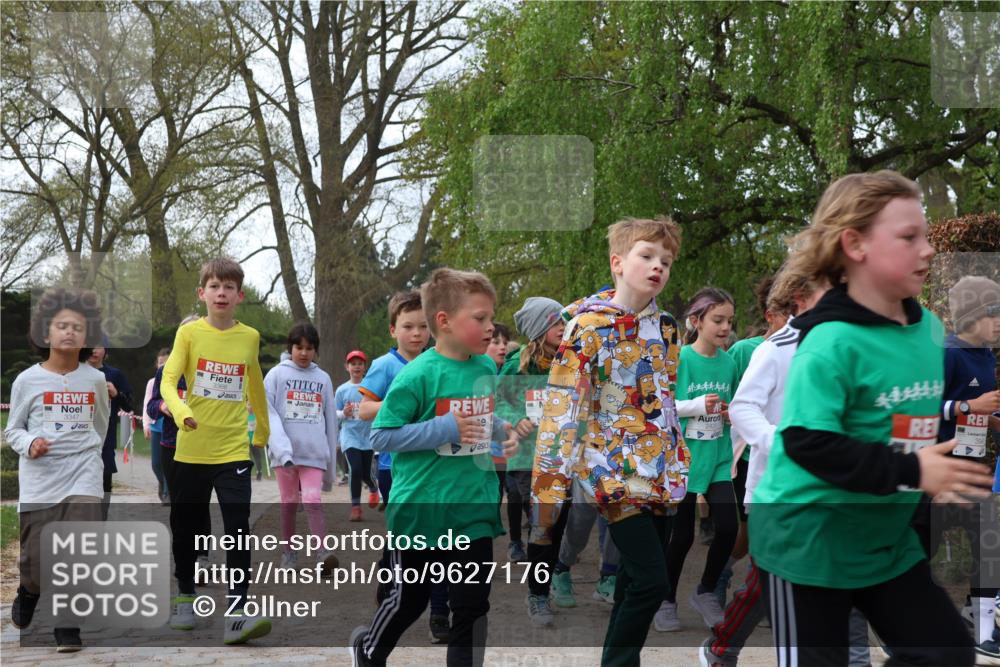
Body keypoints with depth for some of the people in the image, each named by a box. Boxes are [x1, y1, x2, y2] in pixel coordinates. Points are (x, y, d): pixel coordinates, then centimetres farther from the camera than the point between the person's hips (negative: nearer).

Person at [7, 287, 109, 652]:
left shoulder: (95, 379, 4)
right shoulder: (27, 380, -2)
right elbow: (12, 430, 5)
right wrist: (29, 444, -14)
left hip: (83, 478, 1)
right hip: (39, 482, -1)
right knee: (36, 560, 2)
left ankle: (68, 627, 3)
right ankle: (28, 593, 38)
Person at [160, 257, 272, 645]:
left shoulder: (250, 337, 4)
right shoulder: (189, 332, -2)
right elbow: (168, 381, -12)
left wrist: (262, 428, 30)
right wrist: (181, 411, -32)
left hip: (233, 450, 0)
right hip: (191, 449, 0)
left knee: (238, 529, -11)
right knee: (185, 528, 13)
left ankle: (236, 614, -13)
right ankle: (185, 598, 33)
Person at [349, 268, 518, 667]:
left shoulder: (487, 368, 1)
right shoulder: (418, 375, -18)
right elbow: (381, 437, -16)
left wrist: (503, 431, -2)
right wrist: (444, 429, -24)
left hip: (474, 509, 4)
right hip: (421, 510, -4)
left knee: (472, 607, 6)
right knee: (410, 599, 16)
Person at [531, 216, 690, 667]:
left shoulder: (665, 327, 10)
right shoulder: (588, 326, -11)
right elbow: (560, 410, -14)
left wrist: (679, 463, 20)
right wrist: (547, 489, -19)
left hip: (660, 473, 7)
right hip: (614, 468, -6)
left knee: (635, 582, 11)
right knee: (650, 580, -13)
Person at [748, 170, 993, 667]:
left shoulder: (929, 328, 2)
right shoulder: (832, 342, -23)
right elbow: (807, 442, -29)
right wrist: (911, 472, -30)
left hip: (887, 537, 8)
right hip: (808, 537, -7)